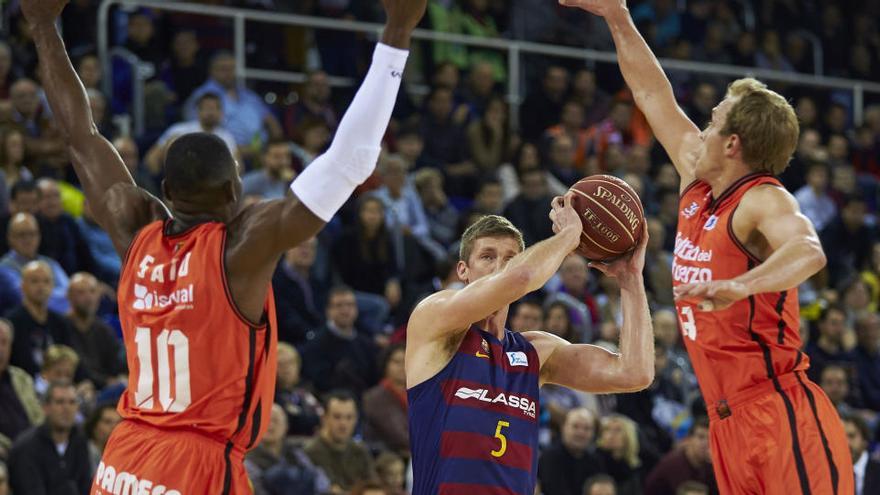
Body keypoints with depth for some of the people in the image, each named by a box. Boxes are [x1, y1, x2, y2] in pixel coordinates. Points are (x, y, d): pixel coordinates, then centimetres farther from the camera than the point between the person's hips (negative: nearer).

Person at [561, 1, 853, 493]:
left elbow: (809, 251, -34)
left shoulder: (764, 200, -11)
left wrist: (737, 287, -50)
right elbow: (654, 95, 24)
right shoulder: (697, 187, 13)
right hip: (728, 422, 8)